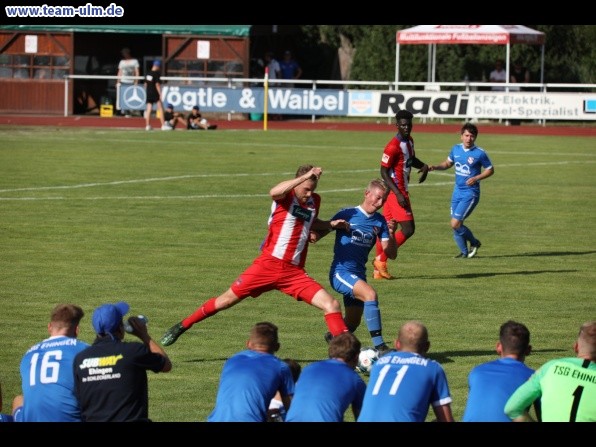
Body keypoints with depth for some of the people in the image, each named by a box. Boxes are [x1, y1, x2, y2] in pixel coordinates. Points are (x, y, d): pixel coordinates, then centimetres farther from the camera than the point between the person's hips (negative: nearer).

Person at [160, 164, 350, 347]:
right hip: (268, 264, -4)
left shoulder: (315, 200, 11)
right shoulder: (286, 194, -5)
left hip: (294, 272, 4)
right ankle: (181, 327, 19)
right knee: (228, 299, 3)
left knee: (332, 305, -11)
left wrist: (331, 224, 15)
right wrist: (306, 176, -34)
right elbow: (274, 192, -33)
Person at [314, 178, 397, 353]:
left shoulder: (380, 221, 6)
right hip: (341, 272, -7)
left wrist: (391, 234, -13)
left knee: (353, 322, 15)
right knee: (370, 294, -31)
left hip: (359, 275, 7)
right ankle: (379, 346, -33)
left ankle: (333, 337, 49)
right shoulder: (347, 214, -8)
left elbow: (391, 254, 3)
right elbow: (318, 233, -4)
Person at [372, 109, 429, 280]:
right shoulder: (393, 146, -18)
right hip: (395, 191, -9)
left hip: (399, 191, 9)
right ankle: (381, 259, -4)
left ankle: (378, 269, 16)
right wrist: (398, 194, -23)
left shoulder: (409, 141, 11)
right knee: (408, 229, -11)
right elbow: (384, 172, -18)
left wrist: (423, 166, 7)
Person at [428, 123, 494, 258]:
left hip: (470, 193, -6)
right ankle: (464, 252, 21)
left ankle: (474, 243, 11)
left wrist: (476, 178, -16)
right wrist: (435, 167, 2)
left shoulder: (480, 153, -11)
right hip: (457, 191, 6)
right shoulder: (456, 149, 4)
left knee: (455, 224, -12)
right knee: (455, 224, 5)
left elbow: (490, 170, -2)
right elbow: (448, 163, 20)